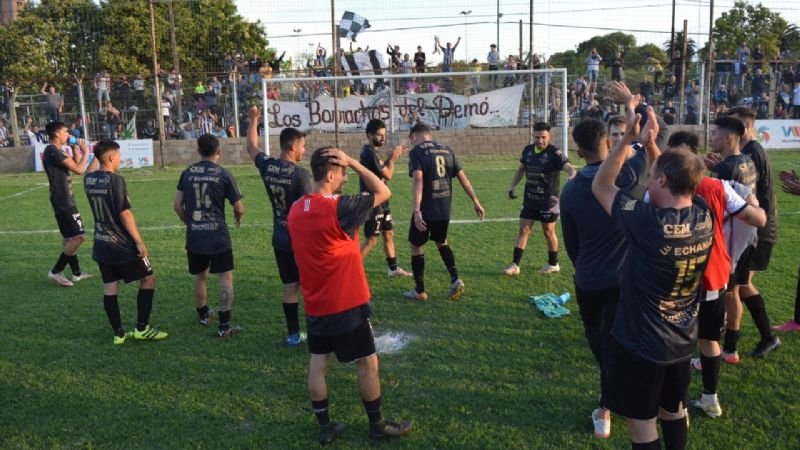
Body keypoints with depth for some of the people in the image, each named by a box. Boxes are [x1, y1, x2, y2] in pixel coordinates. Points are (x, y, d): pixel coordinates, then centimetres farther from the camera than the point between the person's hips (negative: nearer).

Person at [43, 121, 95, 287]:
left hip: (65, 200, 11)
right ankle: (56, 271, -3)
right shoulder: (53, 151, -17)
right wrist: (86, 152, -8)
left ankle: (76, 273, 23)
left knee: (70, 238, 15)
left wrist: (76, 149, 13)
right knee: (78, 237, -12)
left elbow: (74, 164, 24)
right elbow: (79, 170, -21)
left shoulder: (56, 151, 14)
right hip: (63, 201, -11)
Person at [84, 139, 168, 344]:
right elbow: (125, 214, -20)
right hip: (123, 245, -8)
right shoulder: (116, 181, -19)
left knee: (110, 288, 9)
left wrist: (97, 156, 22)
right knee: (148, 280, 6)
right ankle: (142, 328, 7)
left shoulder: (88, 180, 3)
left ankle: (119, 333, 15)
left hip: (102, 244, 8)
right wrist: (139, 241, -15)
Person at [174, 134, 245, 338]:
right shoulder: (224, 174, -6)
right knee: (226, 278, 2)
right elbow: (239, 208, -3)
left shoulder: (187, 173, 4)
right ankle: (224, 326, -2)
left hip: (194, 237, 5)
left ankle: (203, 315, 40)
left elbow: (177, 205, 7)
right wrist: (238, 218, 19)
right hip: (218, 237, -4)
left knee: (200, 277, 20)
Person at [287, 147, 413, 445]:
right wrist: (353, 162, -11)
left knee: (318, 363, 13)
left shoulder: (296, 209, 1)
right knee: (368, 363, 8)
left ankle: (325, 427, 25)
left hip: (315, 304, 7)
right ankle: (377, 425, 23)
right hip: (346, 304, -7)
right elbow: (383, 193, -13)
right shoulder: (338, 208, -22)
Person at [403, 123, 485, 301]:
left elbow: (418, 180, -22)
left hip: (426, 209, -6)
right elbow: (462, 177, 8)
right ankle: (455, 279, 11)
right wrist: (475, 201, 13)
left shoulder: (416, 152, -8)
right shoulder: (446, 150, 10)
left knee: (416, 246, 12)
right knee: (441, 242, 26)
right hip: (444, 209, 6)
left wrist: (416, 210, -29)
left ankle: (420, 291, 19)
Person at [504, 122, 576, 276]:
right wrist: (512, 186, 10)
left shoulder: (554, 153, -15)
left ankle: (553, 264, 26)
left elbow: (570, 169, -26)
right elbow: (521, 169, 18)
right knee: (523, 229, 4)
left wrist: (571, 177, -47)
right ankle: (515, 265, 8)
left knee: (548, 231, 8)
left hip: (548, 201, -5)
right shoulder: (528, 150, 3)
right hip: (529, 200, 5)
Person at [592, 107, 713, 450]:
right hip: (682, 341, 7)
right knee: (673, 411, 26)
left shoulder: (647, 222, -28)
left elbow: (600, 187, -13)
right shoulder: (704, 217, -9)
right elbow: (677, 178, 11)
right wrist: (652, 144, 3)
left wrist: (628, 139, -14)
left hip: (640, 344, -7)